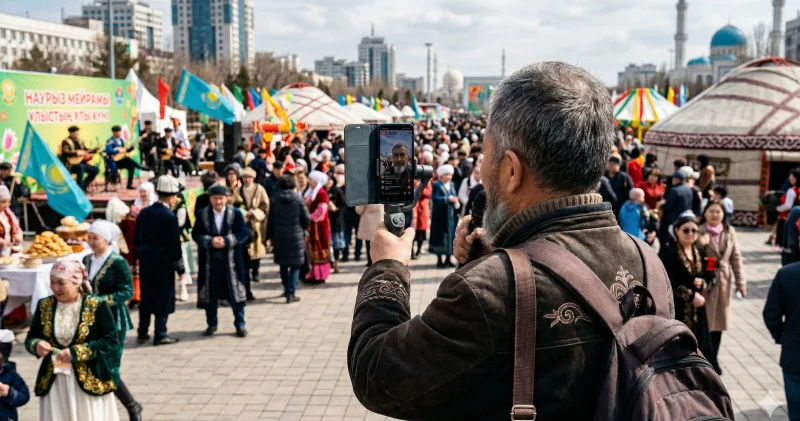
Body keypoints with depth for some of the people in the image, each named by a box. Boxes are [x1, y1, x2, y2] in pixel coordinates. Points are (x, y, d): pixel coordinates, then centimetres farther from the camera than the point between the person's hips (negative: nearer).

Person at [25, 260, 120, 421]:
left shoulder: (97, 306, -9)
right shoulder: (44, 306, 4)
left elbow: (111, 341, -11)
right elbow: (30, 338, 12)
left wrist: (76, 352, -19)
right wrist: (37, 345, -12)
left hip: (90, 380, -3)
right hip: (54, 381, 3)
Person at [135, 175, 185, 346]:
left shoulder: (144, 212, 3)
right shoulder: (170, 217, -18)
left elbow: (138, 238, 9)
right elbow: (174, 245, -16)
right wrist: (180, 267, -8)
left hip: (145, 260, 7)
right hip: (163, 262, -7)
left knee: (146, 296, 16)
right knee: (164, 298, 3)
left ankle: (142, 333, 22)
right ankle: (160, 335, 6)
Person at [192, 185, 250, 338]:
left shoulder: (236, 213, -1)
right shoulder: (202, 214, 2)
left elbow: (243, 233, -4)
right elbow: (196, 234, 0)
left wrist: (226, 240, -18)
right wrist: (210, 241, -18)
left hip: (231, 259, -1)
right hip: (210, 260, 1)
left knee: (235, 291, 3)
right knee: (210, 292, 8)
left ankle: (240, 324, 14)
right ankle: (211, 324, 22)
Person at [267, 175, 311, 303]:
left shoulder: (274, 200, -2)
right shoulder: (298, 199, -9)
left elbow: (270, 220, 1)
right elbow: (306, 219, -5)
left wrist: (270, 236, 10)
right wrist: (302, 228, 17)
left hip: (279, 237, 3)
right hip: (296, 236, -3)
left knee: (283, 264, 17)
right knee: (295, 265, 4)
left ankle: (287, 289, 29)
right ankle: (291, 293, -5)